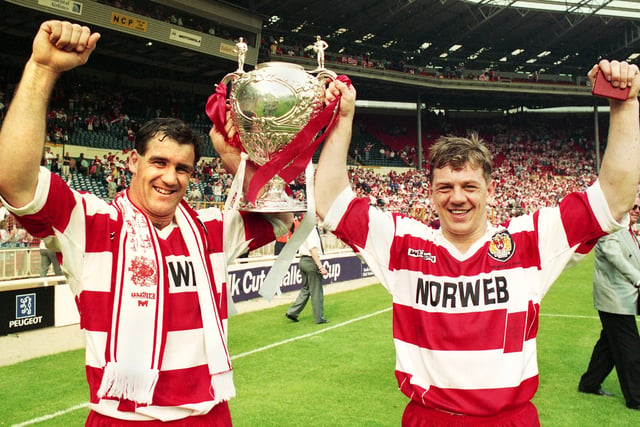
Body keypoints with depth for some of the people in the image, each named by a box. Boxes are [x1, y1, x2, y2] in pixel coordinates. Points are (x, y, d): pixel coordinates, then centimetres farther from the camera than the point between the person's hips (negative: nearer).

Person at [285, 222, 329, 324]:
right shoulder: (311, 229, -18)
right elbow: (313, 250, -24)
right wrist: (321, 267, -24)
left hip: (303, 260, 9)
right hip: (311, 262, -9)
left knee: (305, 289, 18)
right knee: (316, 291, 3)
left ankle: (292, 312, 17)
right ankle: (319, 318, 13)